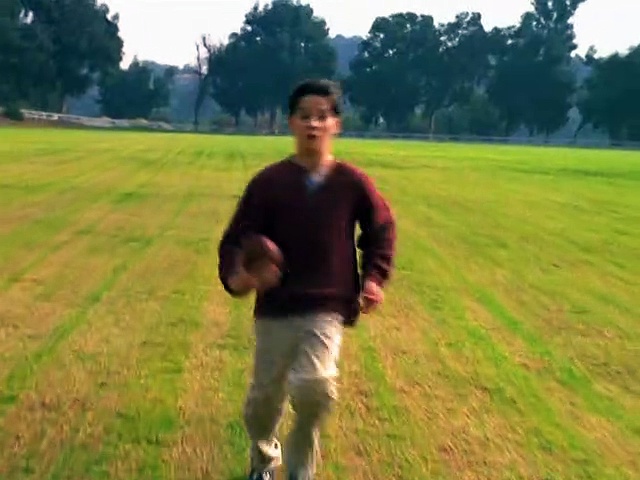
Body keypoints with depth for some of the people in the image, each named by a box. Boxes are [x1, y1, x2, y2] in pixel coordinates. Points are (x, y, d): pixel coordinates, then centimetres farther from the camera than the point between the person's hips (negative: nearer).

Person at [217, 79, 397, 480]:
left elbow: (382, 229, 14)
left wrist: (374, 278, 2)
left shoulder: (353, 183, -2)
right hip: (274, 309, 1)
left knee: (316, 386, -23)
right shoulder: (268, 182, -5)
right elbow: (236, 238, -2)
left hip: (328, 309, -1)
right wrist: (236, 277, -22)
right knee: (265, 397, 10)